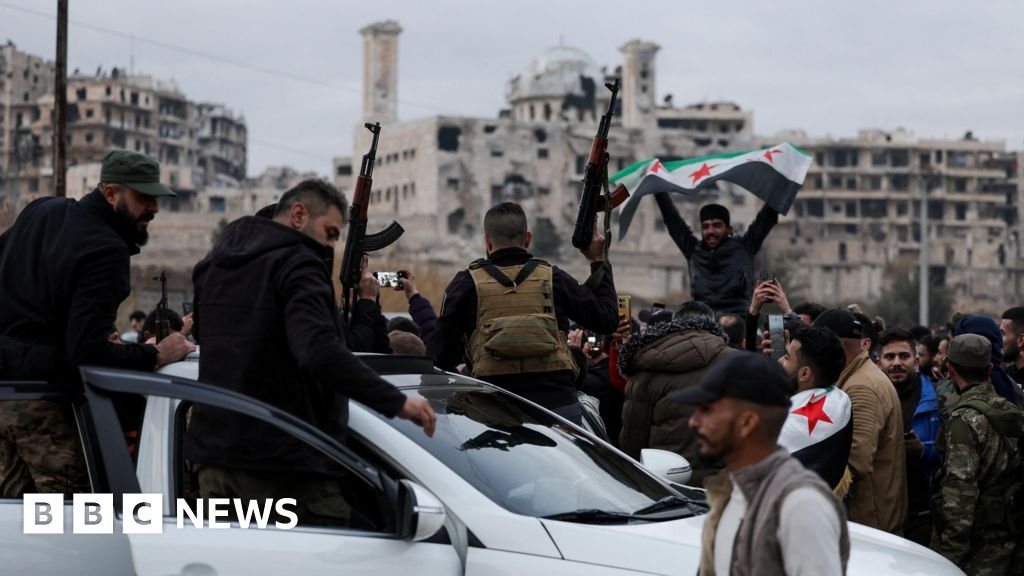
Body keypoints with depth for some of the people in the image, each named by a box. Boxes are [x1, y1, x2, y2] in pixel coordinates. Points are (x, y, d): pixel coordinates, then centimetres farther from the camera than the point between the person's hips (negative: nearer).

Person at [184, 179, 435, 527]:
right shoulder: (296, 263, -12)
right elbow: (320, 352, -27)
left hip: (213, 454, 8)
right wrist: (396, 402, -28)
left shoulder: (214, 264, 16)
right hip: (284, 463, -8)